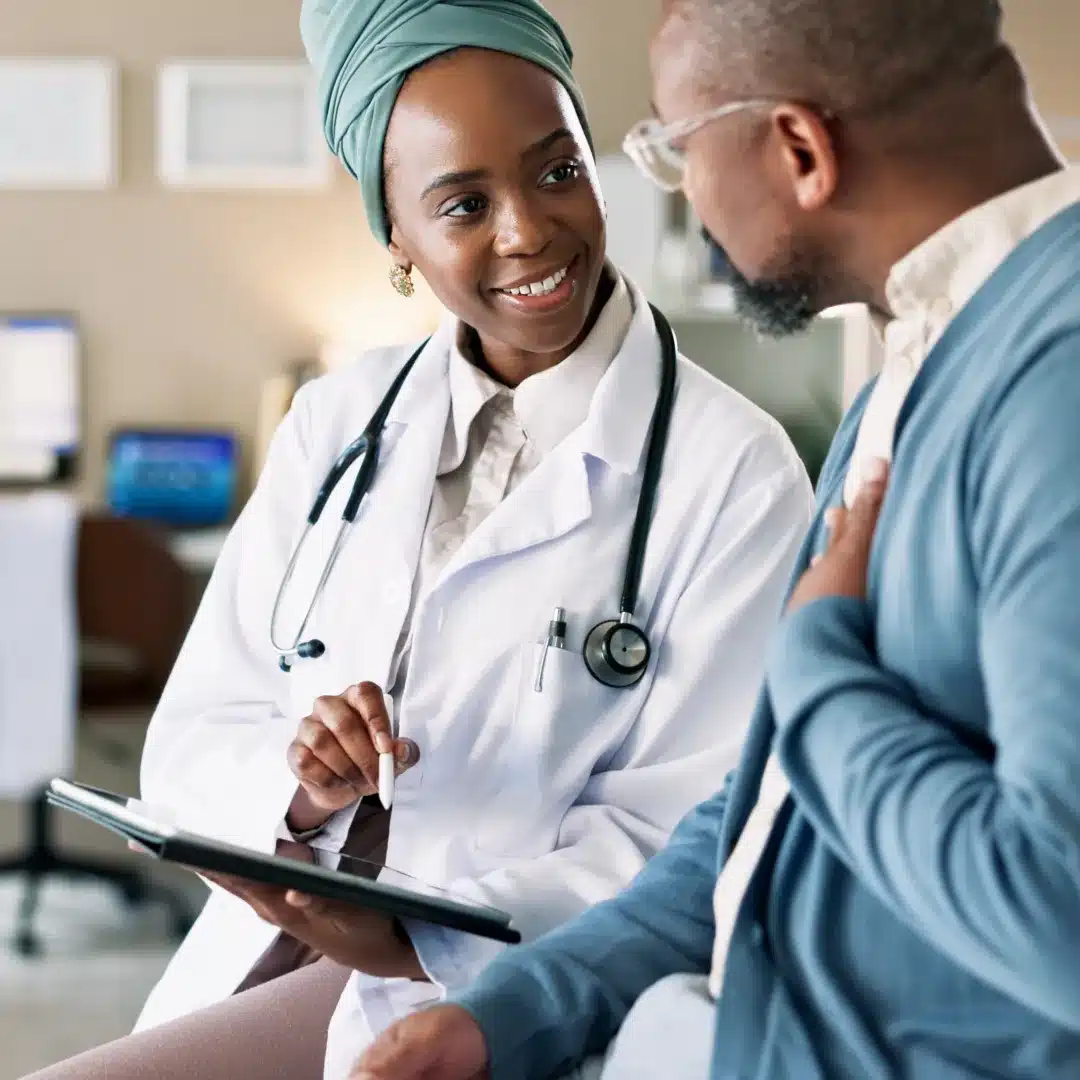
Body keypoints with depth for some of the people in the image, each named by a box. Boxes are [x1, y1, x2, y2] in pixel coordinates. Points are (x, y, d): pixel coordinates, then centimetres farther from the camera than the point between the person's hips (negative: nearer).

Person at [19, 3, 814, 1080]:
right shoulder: (335, 424, 7)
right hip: (263, 953, 5)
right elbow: (190, 742, 7)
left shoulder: (734, 471, -8)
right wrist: (296, 785, -16)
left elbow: (685, 836, -10)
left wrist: (415, 942, -22)